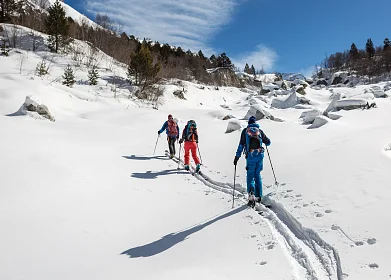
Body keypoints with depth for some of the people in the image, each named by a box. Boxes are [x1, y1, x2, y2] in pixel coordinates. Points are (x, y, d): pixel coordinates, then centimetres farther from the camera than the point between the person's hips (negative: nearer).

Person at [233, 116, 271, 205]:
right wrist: (263, 140, 36)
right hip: (260, 155, 2)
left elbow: (241, 145, -2)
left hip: (250, 156, -2)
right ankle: (259, 196, 15)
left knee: (250, 175, 7)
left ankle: (251, 191, -19)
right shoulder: (259, 131, 10)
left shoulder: (245, 131, 6)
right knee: (257, 175, 14)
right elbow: (268, 142, 14)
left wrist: (237, 156, -2)